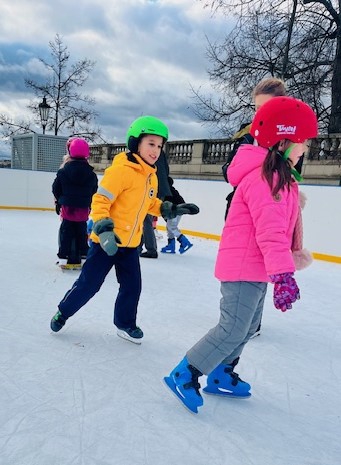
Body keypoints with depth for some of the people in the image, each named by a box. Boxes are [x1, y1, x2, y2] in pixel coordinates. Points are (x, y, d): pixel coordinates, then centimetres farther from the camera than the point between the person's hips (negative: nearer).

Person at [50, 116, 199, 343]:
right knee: (88, 284, 5)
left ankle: (125, 323, 31)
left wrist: (175, 209, 10)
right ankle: (63, 312, 30)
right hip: (106, 241, -7)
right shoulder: (121, 170, -20)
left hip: (130, 244, 7)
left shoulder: (152, 177, 6)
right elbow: (100, 200, -22)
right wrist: (104, 230, -31)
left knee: (132, 286, 10)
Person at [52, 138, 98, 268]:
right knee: (81, 232, 12)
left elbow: (56, 188, -1)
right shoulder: (91, 174, -3)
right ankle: (83, 255, 17)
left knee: (66, 232, 7)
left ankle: (64, 257, 6)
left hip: (67, 207, -1)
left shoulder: (63, 171, -8)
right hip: (83, 209, 1)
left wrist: (59, 200, 17)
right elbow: (94, 191, 5)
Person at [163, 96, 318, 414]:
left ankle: (221, 377, 33)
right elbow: (270, 230, -30)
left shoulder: (280, 176, 14)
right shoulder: (262, 177, -20)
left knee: (247, 328, 18)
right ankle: (184, 376, 9)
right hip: (243, 268, -11)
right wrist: (284, 273, -34)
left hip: (257, 268, 11)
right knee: (232, 330, -6)